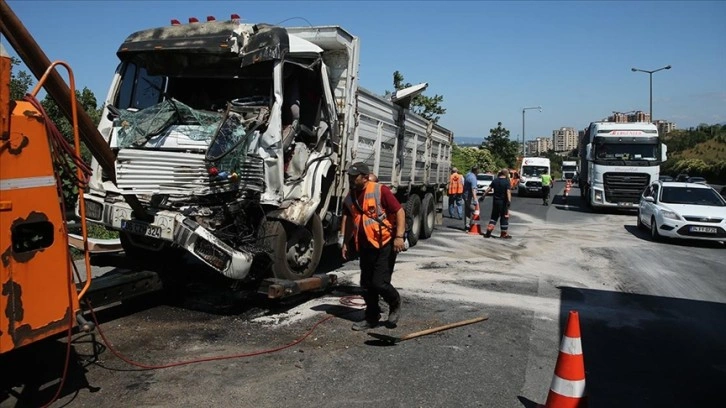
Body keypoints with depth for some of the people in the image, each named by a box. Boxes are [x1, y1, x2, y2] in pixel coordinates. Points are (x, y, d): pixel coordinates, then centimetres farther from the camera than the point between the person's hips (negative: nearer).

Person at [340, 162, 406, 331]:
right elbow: (348, 220, 18)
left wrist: (399, 236, -21)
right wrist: (345, 243, 15)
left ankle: (395, 304, 20)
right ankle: (371, 317, 25)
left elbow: (399, 211, -14)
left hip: (385, 245, -7)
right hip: (365, 247, 7)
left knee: (379, 282, -10)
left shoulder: (380, 191, -14)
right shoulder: (350, 197, 7)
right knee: (366, 285, 10)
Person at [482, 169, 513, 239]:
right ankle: (504, 234, 10)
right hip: (503, 202, -5)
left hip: (496, 201, 5)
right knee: (504, 217, 6)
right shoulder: (506, 181, -11)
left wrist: (483, 196, 8)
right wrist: (509, 200, -29)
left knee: (494, 216, 15)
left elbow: (489, 189, 2)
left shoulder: (495, 180, 3)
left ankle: (488, 232, 9)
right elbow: (508, 191, -21)